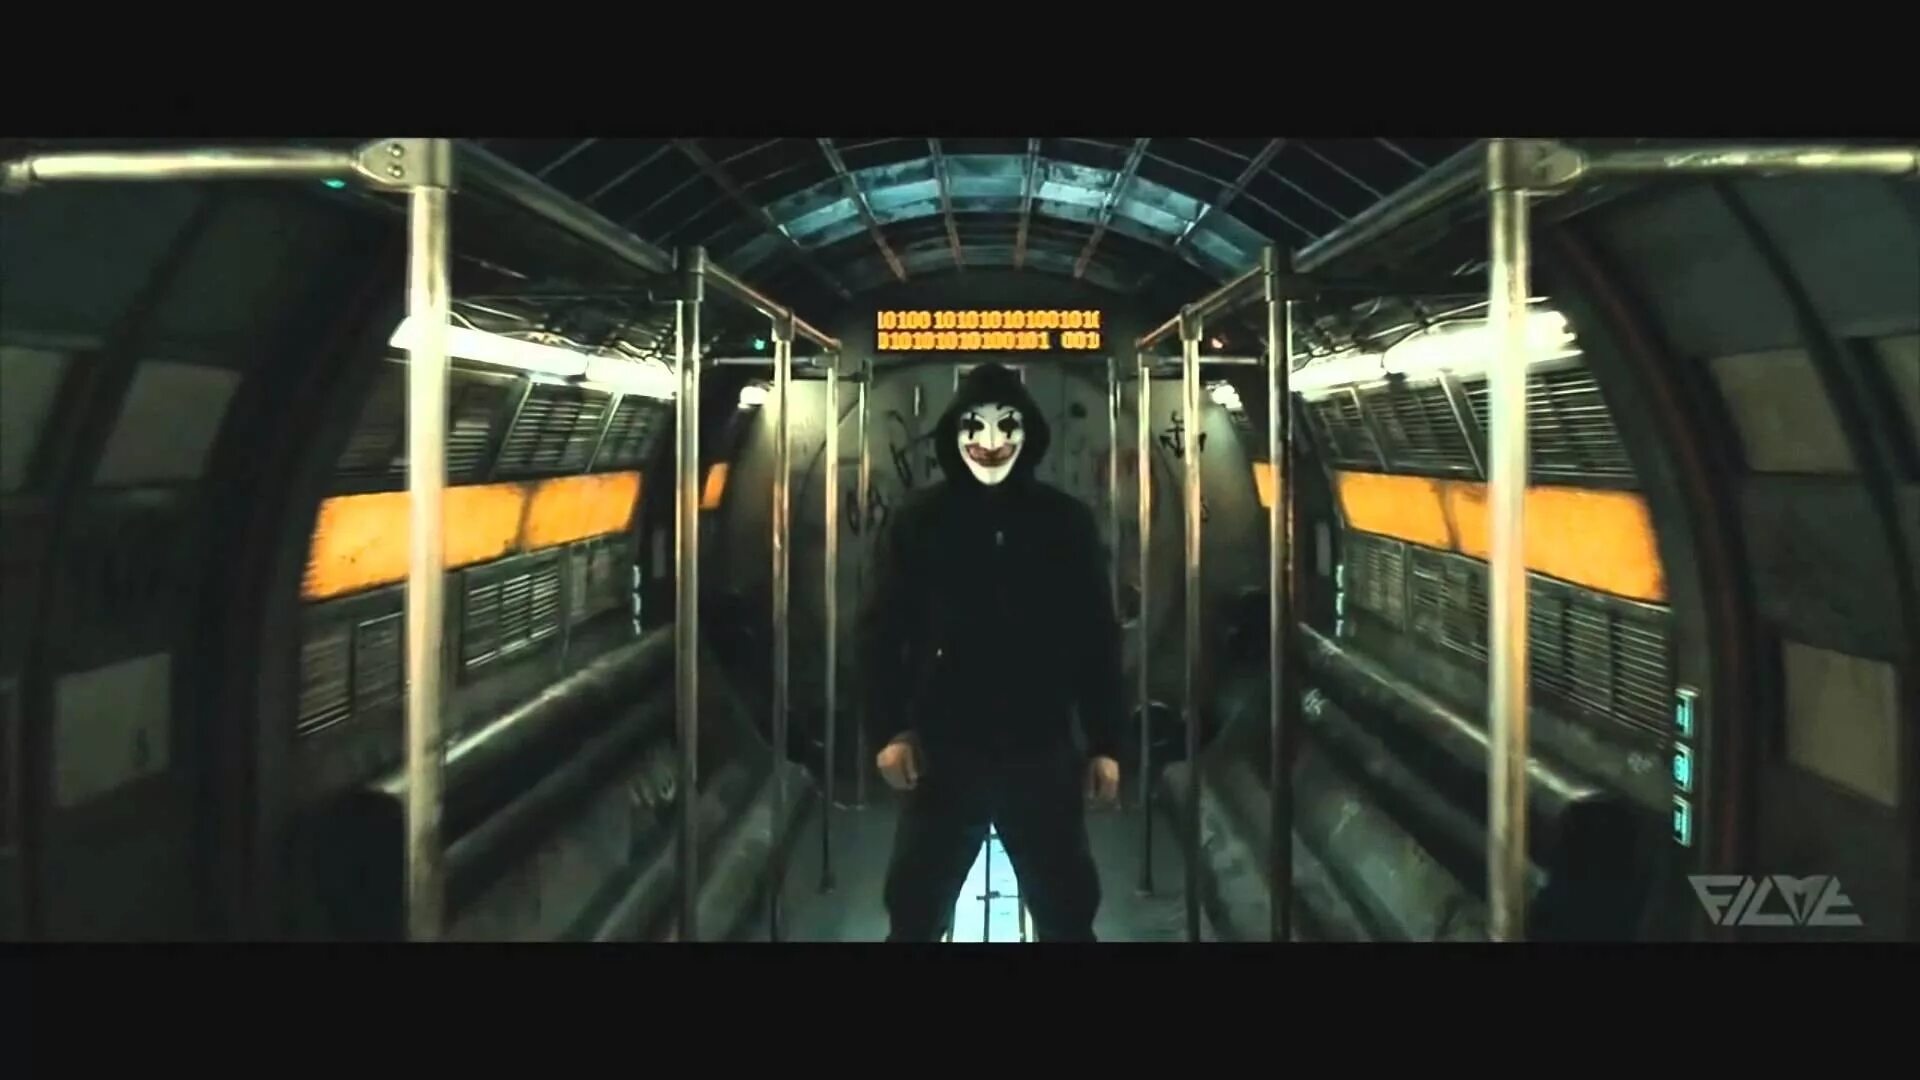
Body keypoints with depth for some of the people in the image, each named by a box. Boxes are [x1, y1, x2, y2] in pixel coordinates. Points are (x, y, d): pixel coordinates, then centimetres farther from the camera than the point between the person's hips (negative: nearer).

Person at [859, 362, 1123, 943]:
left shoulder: (1066, 520, -1)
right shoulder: (919, 520, -2)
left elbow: (1098, 638, 2)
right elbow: (880, 631, 1)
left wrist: (1105, 743, 0)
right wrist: (887, 730, -7)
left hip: (1042, 754, 1)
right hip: (942, 753, 0)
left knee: (1068, 914, 12)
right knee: (915, 913, 11)